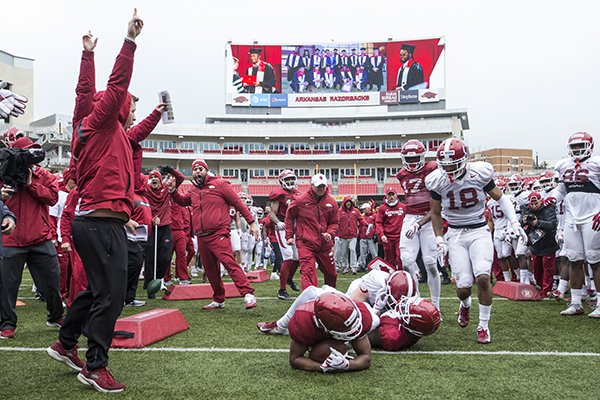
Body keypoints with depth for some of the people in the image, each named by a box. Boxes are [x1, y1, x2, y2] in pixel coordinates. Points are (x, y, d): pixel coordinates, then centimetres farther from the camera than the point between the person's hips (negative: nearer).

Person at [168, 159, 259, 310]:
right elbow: (183, 201, 37)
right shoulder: (193, 191, 18)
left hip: (218, 235, -7)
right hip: (202, 238, 7)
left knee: (229, 262, -22)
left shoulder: (219, 184, 0)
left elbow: (238, 203, -1)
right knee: (210, 270, 12)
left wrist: (252, 222, -4)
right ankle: (218, 300, 23)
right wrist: (173, 191, 17)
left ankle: (248, 294, -26)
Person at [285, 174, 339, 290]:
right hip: (305, 243, -4)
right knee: (308, 272, -16)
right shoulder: (300, 200, -5)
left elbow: (335, 222, 13)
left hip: (325, 244, 4)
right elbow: (289, 217, 8)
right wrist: (289, 236, 5)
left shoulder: (331, 202, 4)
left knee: (331, 273, 17)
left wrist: (330, 233, -7)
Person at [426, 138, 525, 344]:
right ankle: (465, 304, 31)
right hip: (455, 234, 1)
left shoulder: (479, 174, -11)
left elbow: (500, 197, 5)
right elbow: (435, 213, 8)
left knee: (483, 277, -19)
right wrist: (439, 239, 3)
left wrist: (514, 222, -4)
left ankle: (483, 326, 1)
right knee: (463, 285, -9)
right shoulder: (438, 181, -8)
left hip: (479, 231, -1)